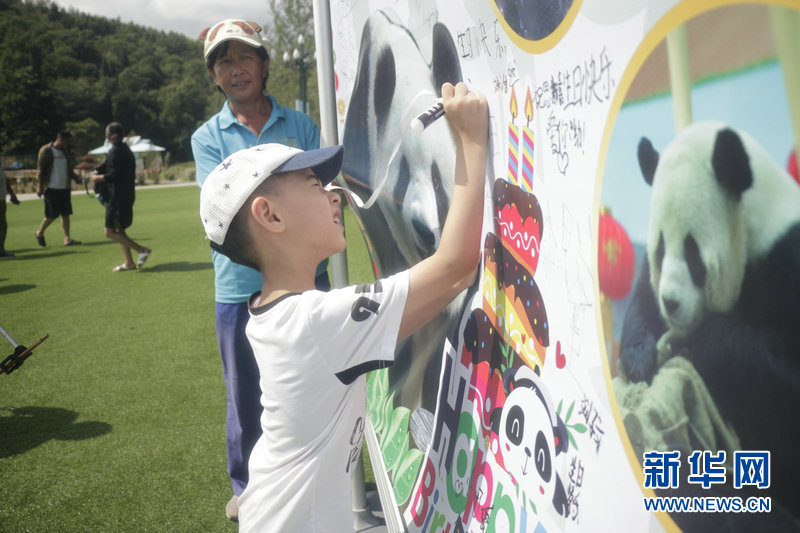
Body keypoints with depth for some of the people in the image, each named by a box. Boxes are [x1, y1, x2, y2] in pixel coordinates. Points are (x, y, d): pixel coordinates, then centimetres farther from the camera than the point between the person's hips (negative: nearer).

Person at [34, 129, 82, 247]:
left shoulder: (65, 152, 13)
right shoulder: (46, 151, -7)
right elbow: (40, 169, -6)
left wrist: (76, 178, 2)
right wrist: (39, 186, -12)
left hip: (64, 188, 6)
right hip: (51, 188, -6)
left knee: (65, 214, 2)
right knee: (52, 215, -3)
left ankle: (67, 238, 3)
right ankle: (39, 233, 20)